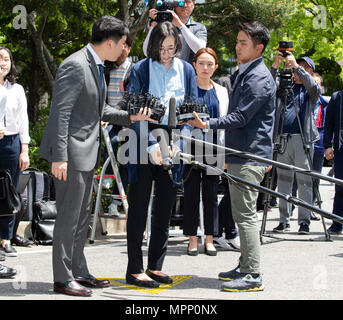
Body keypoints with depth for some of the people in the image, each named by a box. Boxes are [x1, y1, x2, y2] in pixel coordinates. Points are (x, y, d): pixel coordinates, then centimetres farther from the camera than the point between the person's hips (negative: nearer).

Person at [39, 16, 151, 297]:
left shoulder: (96, 66, 13)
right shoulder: (76, 65, -18)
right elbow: (60, 112, -21)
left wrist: (130, 117, 6)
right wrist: (59, 157, -24)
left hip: (87, 152, 10)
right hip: (71, 152, -10)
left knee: (82, 214, 15)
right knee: (69, 216, -4)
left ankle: (79, 272, 25)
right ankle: (63, 279, 5)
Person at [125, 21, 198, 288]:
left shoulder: (186, 70, 6)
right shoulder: (141, 70, -5)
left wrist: (178, 143, -8)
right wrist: (151, 145, -19)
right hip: (144, 143, -4)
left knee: (165, 207, 8)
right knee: (139, 206, 0)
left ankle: (155, 266, 19)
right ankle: (134, 269, 5)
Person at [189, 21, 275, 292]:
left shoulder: (259, 77, -14)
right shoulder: (246, 74, 19)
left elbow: (241, 117, -20)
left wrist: (208, 124, -24)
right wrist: (230, 153, 26)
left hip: (250, 157, -10)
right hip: (241, 155, 10)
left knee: (246, 214, -10)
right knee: (243, 213, 14)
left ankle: (253, 275, -7)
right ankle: (246, 267, 22)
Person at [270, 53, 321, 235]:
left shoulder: (310, 91, 8)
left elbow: (313, 85, -14)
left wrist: (296, 66, -19)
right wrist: (276, 66, -10)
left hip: (303, 139, -3)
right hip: (283, 139, 3)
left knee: (304, 181, -2)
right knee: (283, 180, 5)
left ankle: (304, 221, 3)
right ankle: (284, 220, 11)